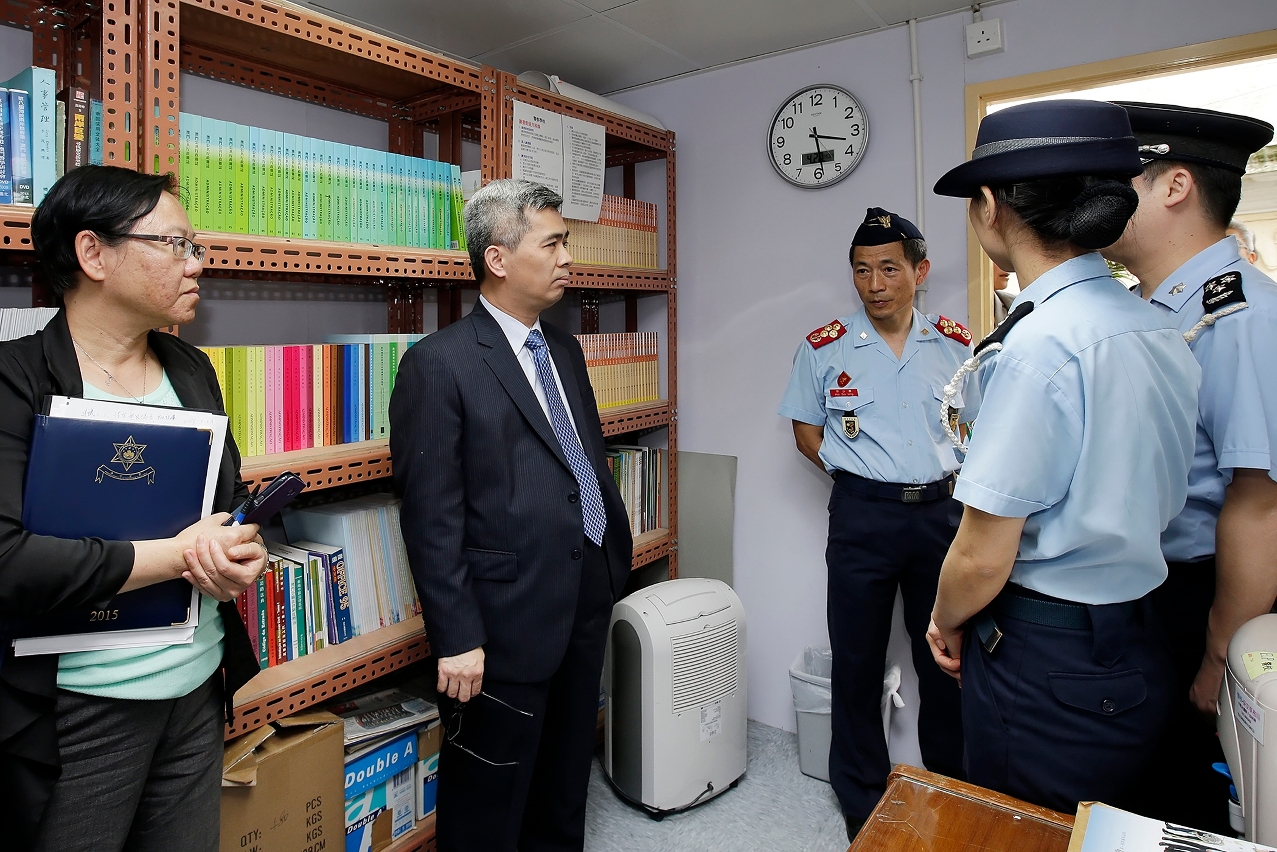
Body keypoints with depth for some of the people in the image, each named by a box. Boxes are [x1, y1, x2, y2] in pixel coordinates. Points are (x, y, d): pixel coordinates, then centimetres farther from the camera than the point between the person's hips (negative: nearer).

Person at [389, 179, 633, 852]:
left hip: (587, 603, 7)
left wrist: (616, 558, 13)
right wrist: (456, 639, -16)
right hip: (510, 618, -7)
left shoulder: (565, 349, 10)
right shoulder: (438, 364, -14)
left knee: (565, 788, 25)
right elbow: (432, 514, -16)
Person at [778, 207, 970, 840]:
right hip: (863, 514, -1)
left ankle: (952, 788, 36)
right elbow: (806, 432, 6)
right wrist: (866, 477, -2)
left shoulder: (956, 344, 4)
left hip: (941, 509, 2)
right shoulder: (824, 348, -2)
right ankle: (862, 802, 27)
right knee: (858, 658, 7)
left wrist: (950, 476, 0)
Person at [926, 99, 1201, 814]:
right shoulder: (1162, 332, 2)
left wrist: (946, 624, -1)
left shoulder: (1040, 345, -24)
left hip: (1046, 667, -8)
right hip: (1134, 652, 8)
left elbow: (982, 558, -20)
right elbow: (1141, 503, 10)